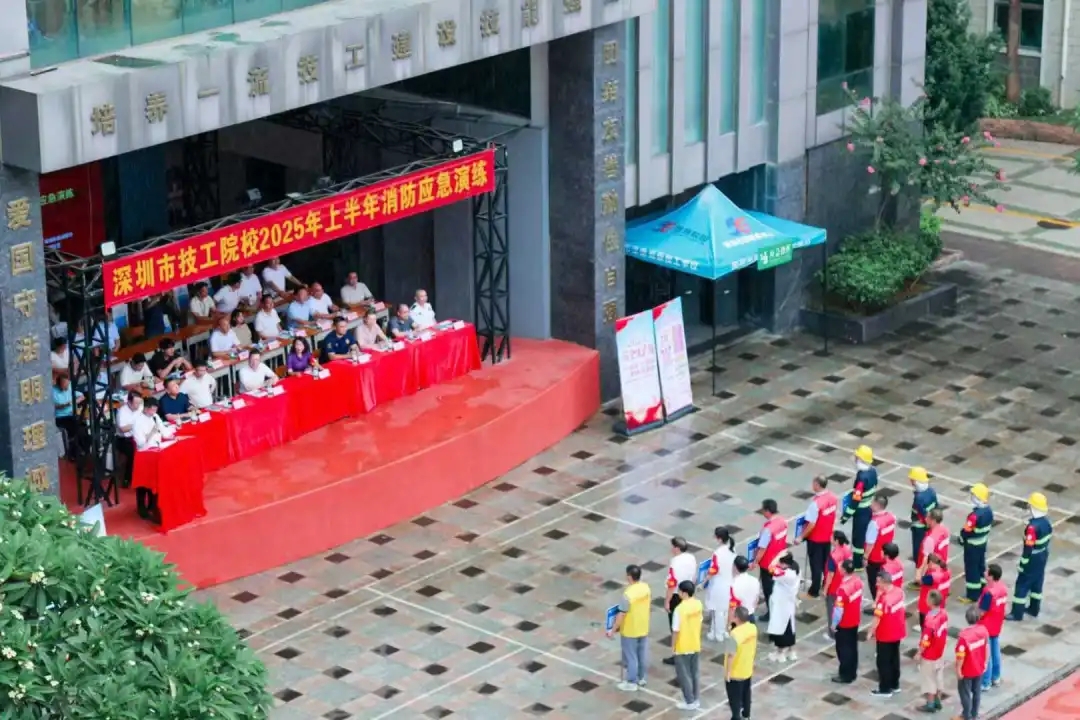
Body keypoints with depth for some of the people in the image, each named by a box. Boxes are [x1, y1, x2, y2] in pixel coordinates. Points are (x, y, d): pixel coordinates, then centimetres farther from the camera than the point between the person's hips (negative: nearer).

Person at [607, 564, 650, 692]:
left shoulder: (628, 595, -31)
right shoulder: (646, 587, -9)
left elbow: (621, 615, -24)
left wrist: (613, 630, -12)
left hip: (630, 631, -7)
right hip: (643, 628, 7)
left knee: (630, 656, 10)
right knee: (642, 653, 21)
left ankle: (631, 683, 23)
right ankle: (641, 678, 38)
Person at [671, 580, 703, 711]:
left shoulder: (680, 609, -26)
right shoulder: (698, 604, -5)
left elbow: (676, 630, -20)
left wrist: (673, 647, -7)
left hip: (683, 648, -7)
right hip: (696, 645, 7)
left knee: (684, 675, 9)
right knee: (695, 673, 18)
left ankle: (689, 702, 16)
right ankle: (696, 700, 27)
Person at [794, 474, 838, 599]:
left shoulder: (816, 503, -30)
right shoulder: (833, 497, -8)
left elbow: (811, 525, -26)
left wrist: (801, 537, -16)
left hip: (815, 538, -7)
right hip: (828, 536, 7)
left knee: (816, 564, 8)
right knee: (826, 562, 22)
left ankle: (814, 590, 19)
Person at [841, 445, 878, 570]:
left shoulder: (862, 477, -31)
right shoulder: (873, 470, -4)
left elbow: (856, 499, -27)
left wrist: (847, 515, -19)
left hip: (861, 511, -8)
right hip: (870, 508, 9)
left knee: (858, 536, 5)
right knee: (866, 534, 22)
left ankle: (857, 564, 16)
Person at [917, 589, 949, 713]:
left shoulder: (930, 620, -33)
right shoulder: (944, 613, -9)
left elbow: (925, 641, -25)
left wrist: (919, 653, -10)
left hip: (929, 655, -7)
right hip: (940, 652, 7)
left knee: (929, 679, 9)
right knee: (939, 676, 20)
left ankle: (930, 704, 20)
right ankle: (937, 701, 33)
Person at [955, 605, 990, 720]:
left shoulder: (964, 635, -33)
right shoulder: (983, 630, -16)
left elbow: (961, 656, -25)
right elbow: (987, 648, -2)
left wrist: (958, 670, -10)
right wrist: (985, 663, 14)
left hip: (967, 671, -5)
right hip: (979, 668, 5)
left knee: (965, 693, 16)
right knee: (977, 691, 24)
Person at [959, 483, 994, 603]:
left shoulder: (975, 515, -32)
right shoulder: (989, 511, -5)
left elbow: (966, 531, -24)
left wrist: (961, 540, -4)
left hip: (972, 545, -8)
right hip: (983, 543, 8)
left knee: (972, 569, 4)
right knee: (981, 566, 21)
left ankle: (972, 596, 13)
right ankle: (981, 591, 34)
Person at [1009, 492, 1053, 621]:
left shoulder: (1033, 527, -30)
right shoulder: (1046, 522, -3)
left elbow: (1028, 547, -26)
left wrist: (1023, 563, -17)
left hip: (1032, 560, -9)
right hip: (1042, 557, 9)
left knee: (1022, 585, 2)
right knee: (1037, 582, 21)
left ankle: (1017, 613, 7)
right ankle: (1034, 609, 34)